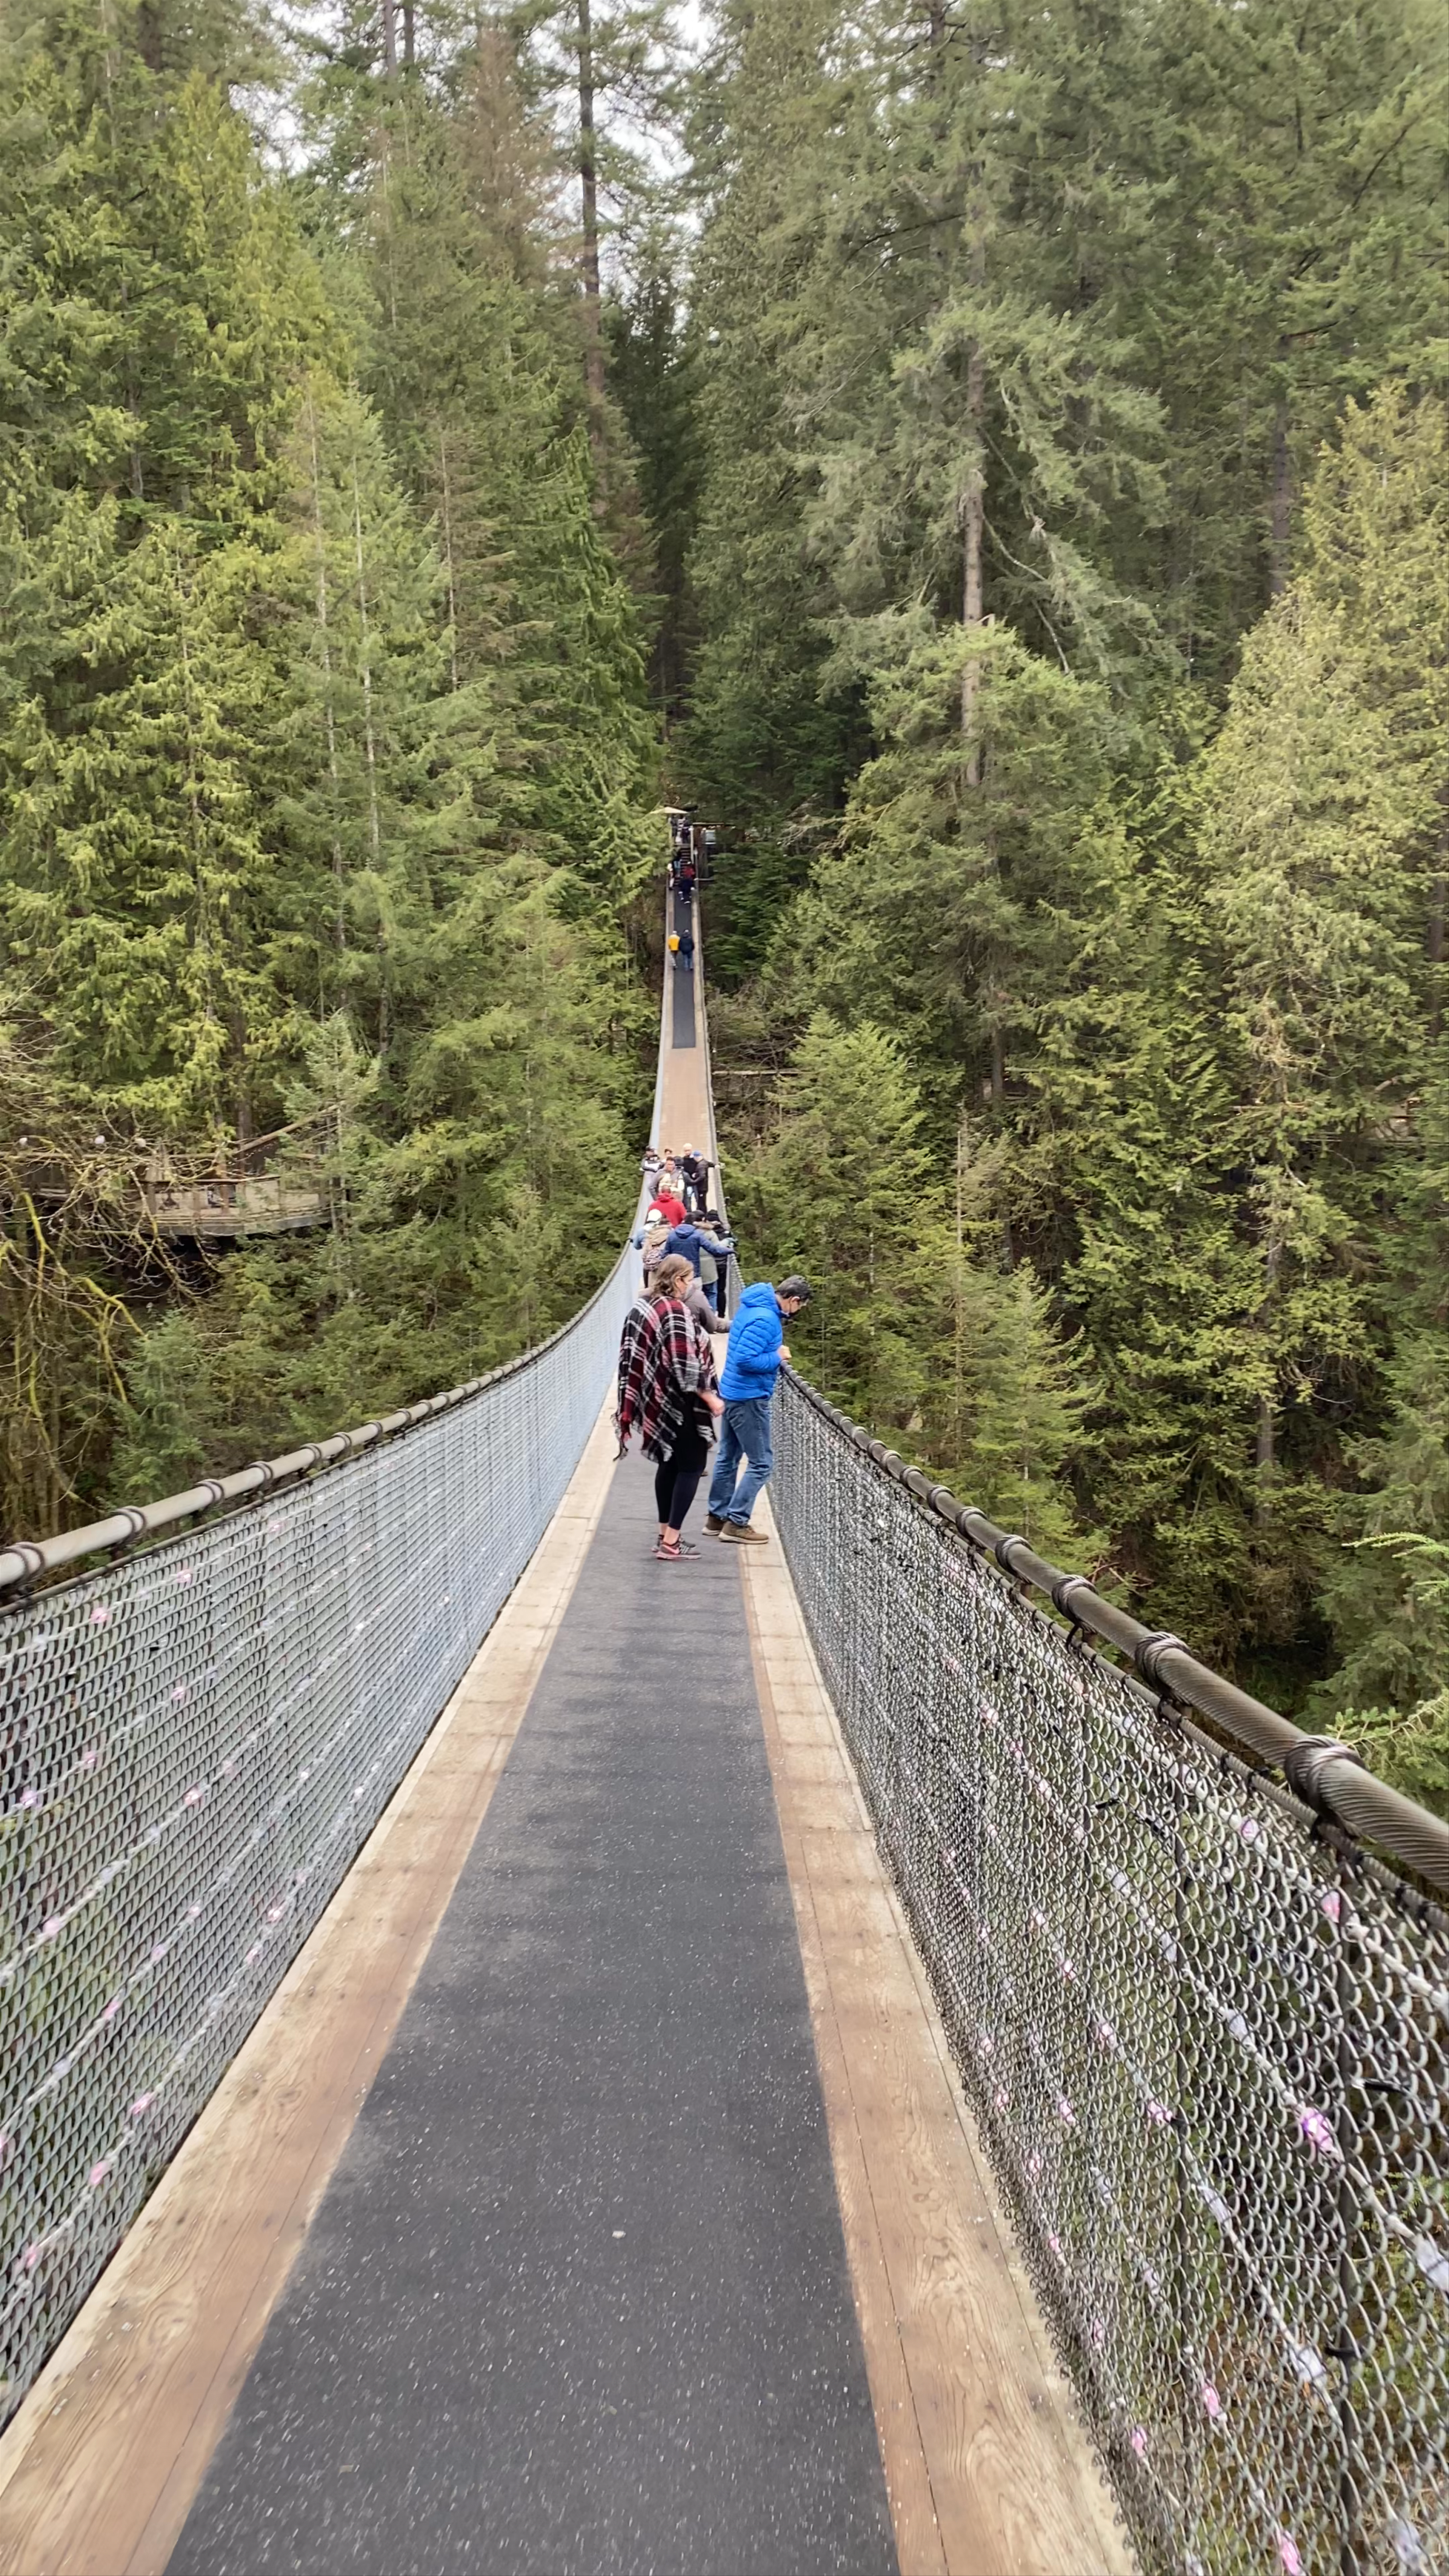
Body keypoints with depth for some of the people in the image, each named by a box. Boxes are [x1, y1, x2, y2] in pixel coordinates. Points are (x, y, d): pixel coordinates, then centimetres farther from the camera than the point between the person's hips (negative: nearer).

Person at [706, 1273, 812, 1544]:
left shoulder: (753, 1307, 8)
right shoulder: (765, 1320, -23)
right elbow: (746, 1359, -28)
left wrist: (775, 1352, 8)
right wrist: (778, 1357, -15)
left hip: (733, 1393, 10)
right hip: (749, 1398, -10)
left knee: (728, 1458, 17)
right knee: (761, 1462, -2)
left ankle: (717, 1517, 26)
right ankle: (736, 1524, 1)